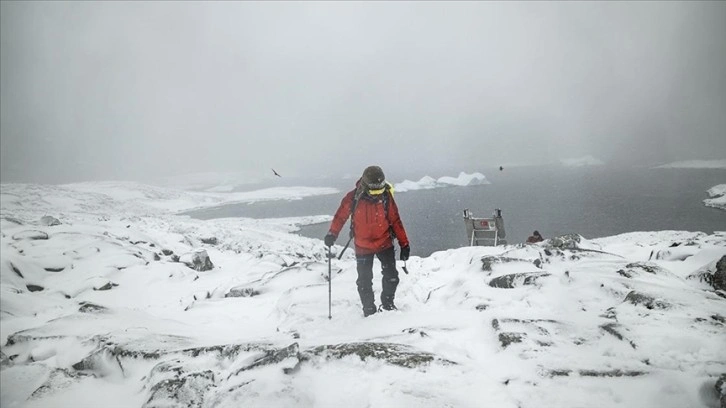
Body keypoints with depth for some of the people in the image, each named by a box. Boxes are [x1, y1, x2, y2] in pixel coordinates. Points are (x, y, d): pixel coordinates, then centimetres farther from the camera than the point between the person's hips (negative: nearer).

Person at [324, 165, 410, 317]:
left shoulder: (386, 197, -13)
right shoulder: (353, 198, -16)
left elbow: (395, 221, -5)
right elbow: (341, 215, -1)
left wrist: (404, 244, -4)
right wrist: (332, 234, -9)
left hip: (385, 243, 1)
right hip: (363, 246, -1)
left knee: (391, 276, 0)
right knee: (364, 281, 3)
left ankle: (388, 304, 22)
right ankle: (369, 310, 19)